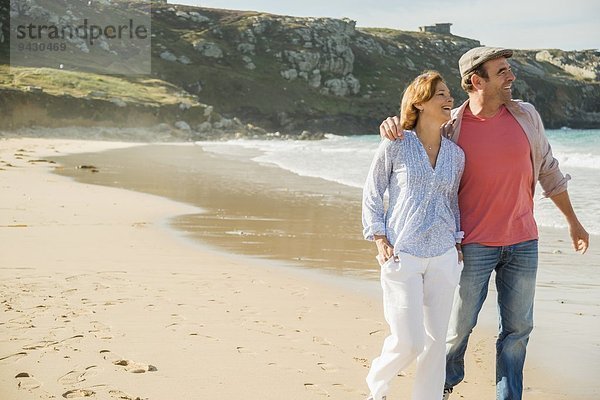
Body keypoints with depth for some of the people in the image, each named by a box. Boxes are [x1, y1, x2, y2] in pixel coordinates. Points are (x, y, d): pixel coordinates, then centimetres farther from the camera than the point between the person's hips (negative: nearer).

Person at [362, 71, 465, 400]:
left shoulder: (455, 154, 8)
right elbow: (372, 194, 3)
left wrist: (457, 243, 11)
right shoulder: (395, 146, -4)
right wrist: (379, 238, -6)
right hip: (402, 256, -4)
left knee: (436, 340, 6)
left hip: (443, 257, 5)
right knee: (408, 342, -7)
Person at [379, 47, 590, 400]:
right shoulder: (451, 127, -7)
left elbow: (548, 171, 10)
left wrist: (573, 222, 16)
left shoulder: (526, 115, 1)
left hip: (522, 242, 3)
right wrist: (392, 126, -18)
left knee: (517, 328, 8)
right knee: (460, 324, 8)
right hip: (474, 245, -2)